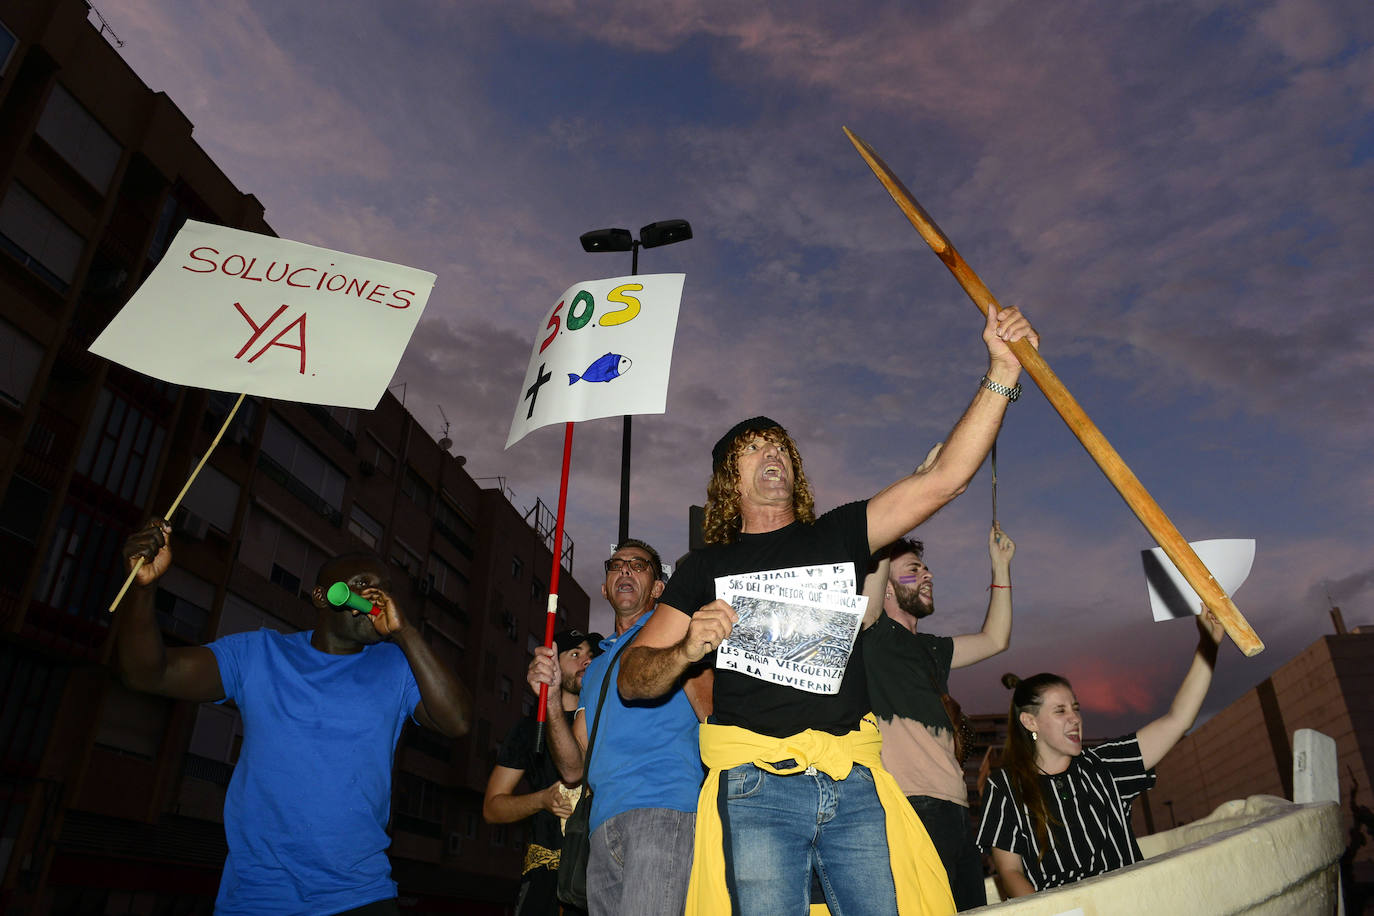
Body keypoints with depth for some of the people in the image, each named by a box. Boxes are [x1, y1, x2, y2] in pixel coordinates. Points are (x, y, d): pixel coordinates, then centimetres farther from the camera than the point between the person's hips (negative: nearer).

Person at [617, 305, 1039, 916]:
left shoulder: (836, 536, 17)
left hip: (852, 783, 2)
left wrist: (1001, 374, 1)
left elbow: (943, 479, 8)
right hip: (757, 785, -1)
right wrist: (687, 650, -12)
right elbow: (632, 679, 9)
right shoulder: (706, 568, 13)